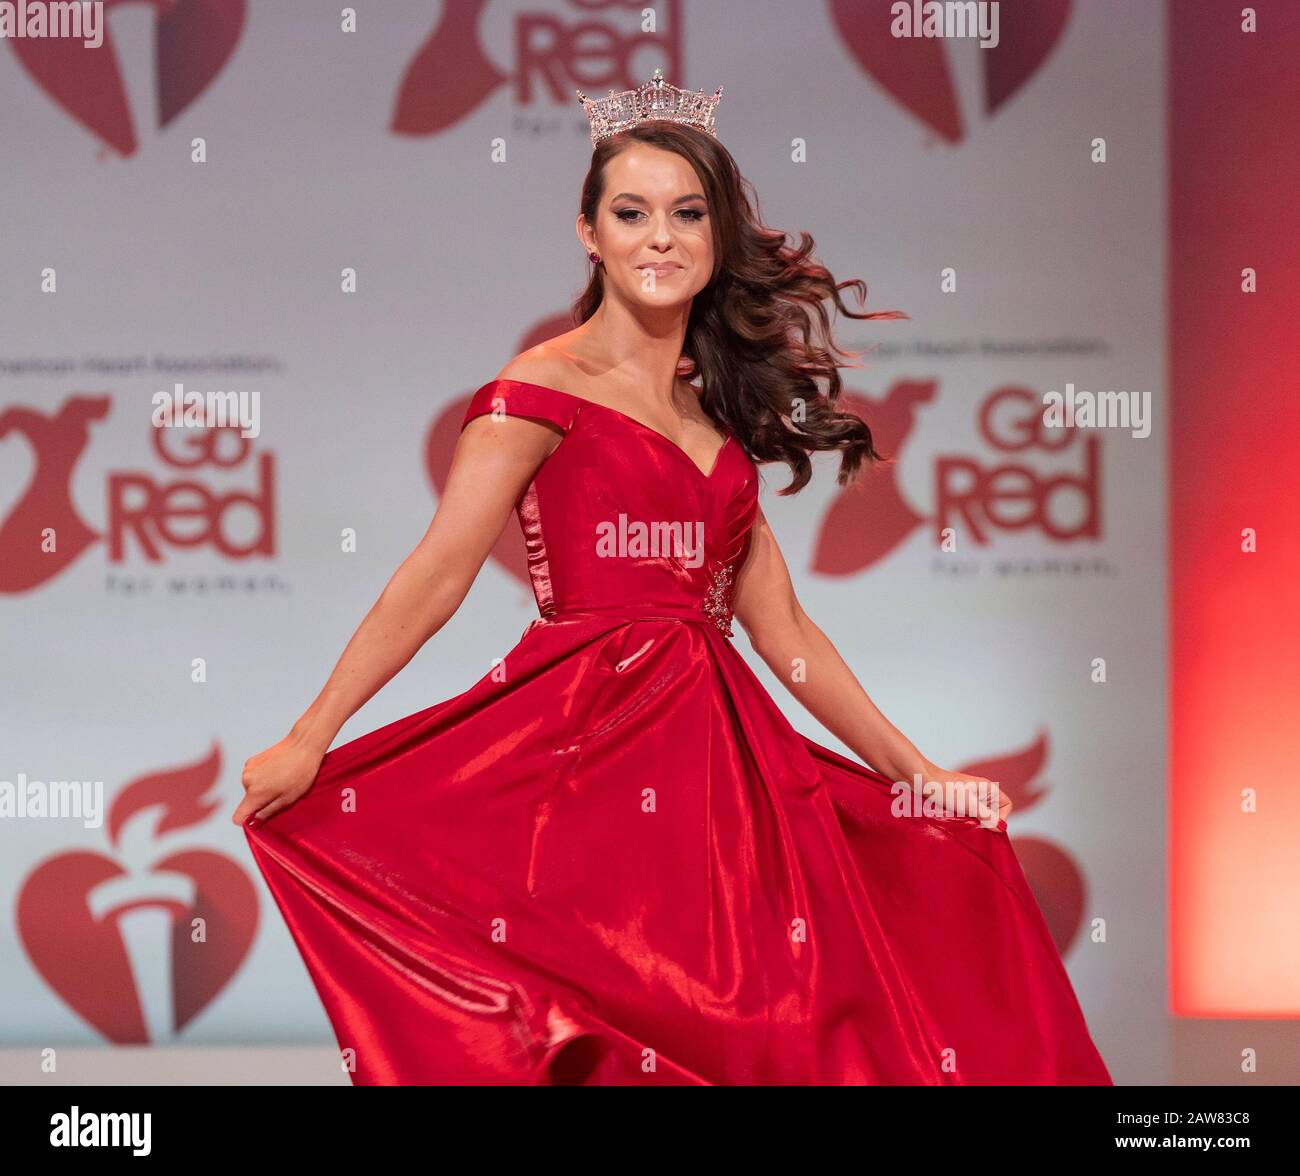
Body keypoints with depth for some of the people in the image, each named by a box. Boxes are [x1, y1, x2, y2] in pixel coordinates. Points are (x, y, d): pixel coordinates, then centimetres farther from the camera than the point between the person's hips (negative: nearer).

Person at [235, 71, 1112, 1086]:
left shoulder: (717, 413, 18)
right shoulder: (545, 390, -1)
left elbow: (781, 629, 18)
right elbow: (438, 574, -10)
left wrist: (919, 775, 16)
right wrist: (308, 742, -18)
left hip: (718, 760, 6)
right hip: (587, 753, -6)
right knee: (601, 1037, -10)